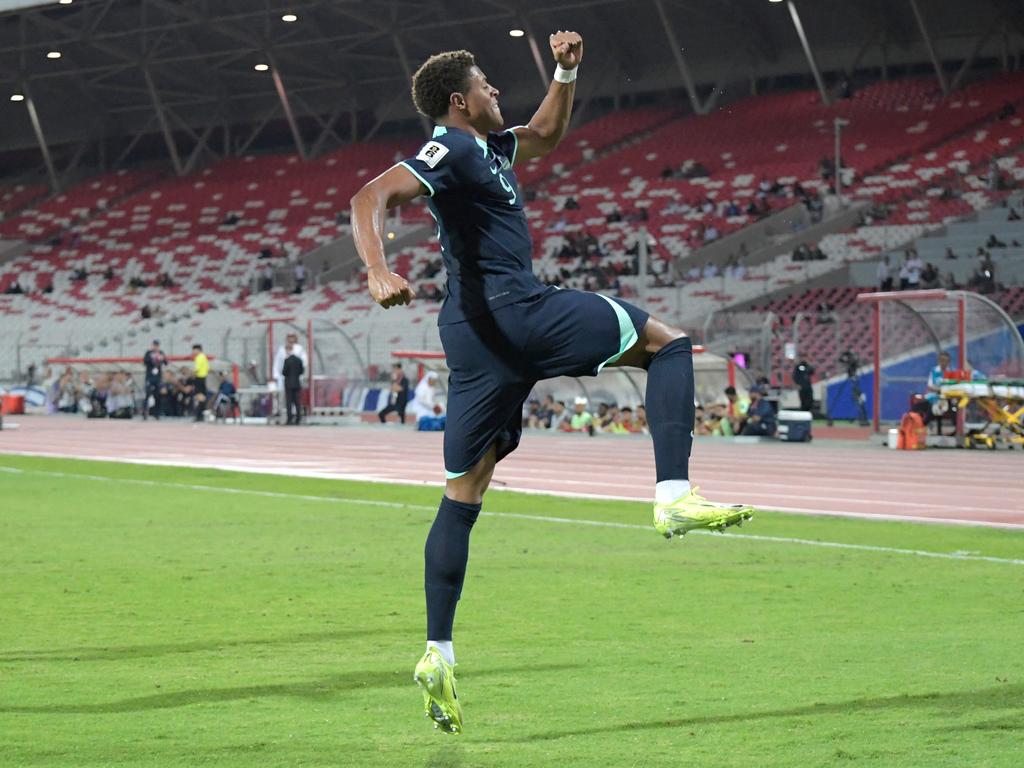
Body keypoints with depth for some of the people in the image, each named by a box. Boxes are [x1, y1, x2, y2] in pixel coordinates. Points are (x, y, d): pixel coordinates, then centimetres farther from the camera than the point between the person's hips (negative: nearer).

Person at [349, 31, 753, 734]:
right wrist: (378, 270, -36)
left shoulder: (487, 149, 22)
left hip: (475, 334, 10)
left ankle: (439, 653, 4)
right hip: (511, 311, -10)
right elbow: (371, 197, -20)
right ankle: (675, 497, -15)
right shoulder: (452, 152, -6)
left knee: (463, 495, 7)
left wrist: (566, 73, 25)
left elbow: (548, 133, 40)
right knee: (667, 343, 2)